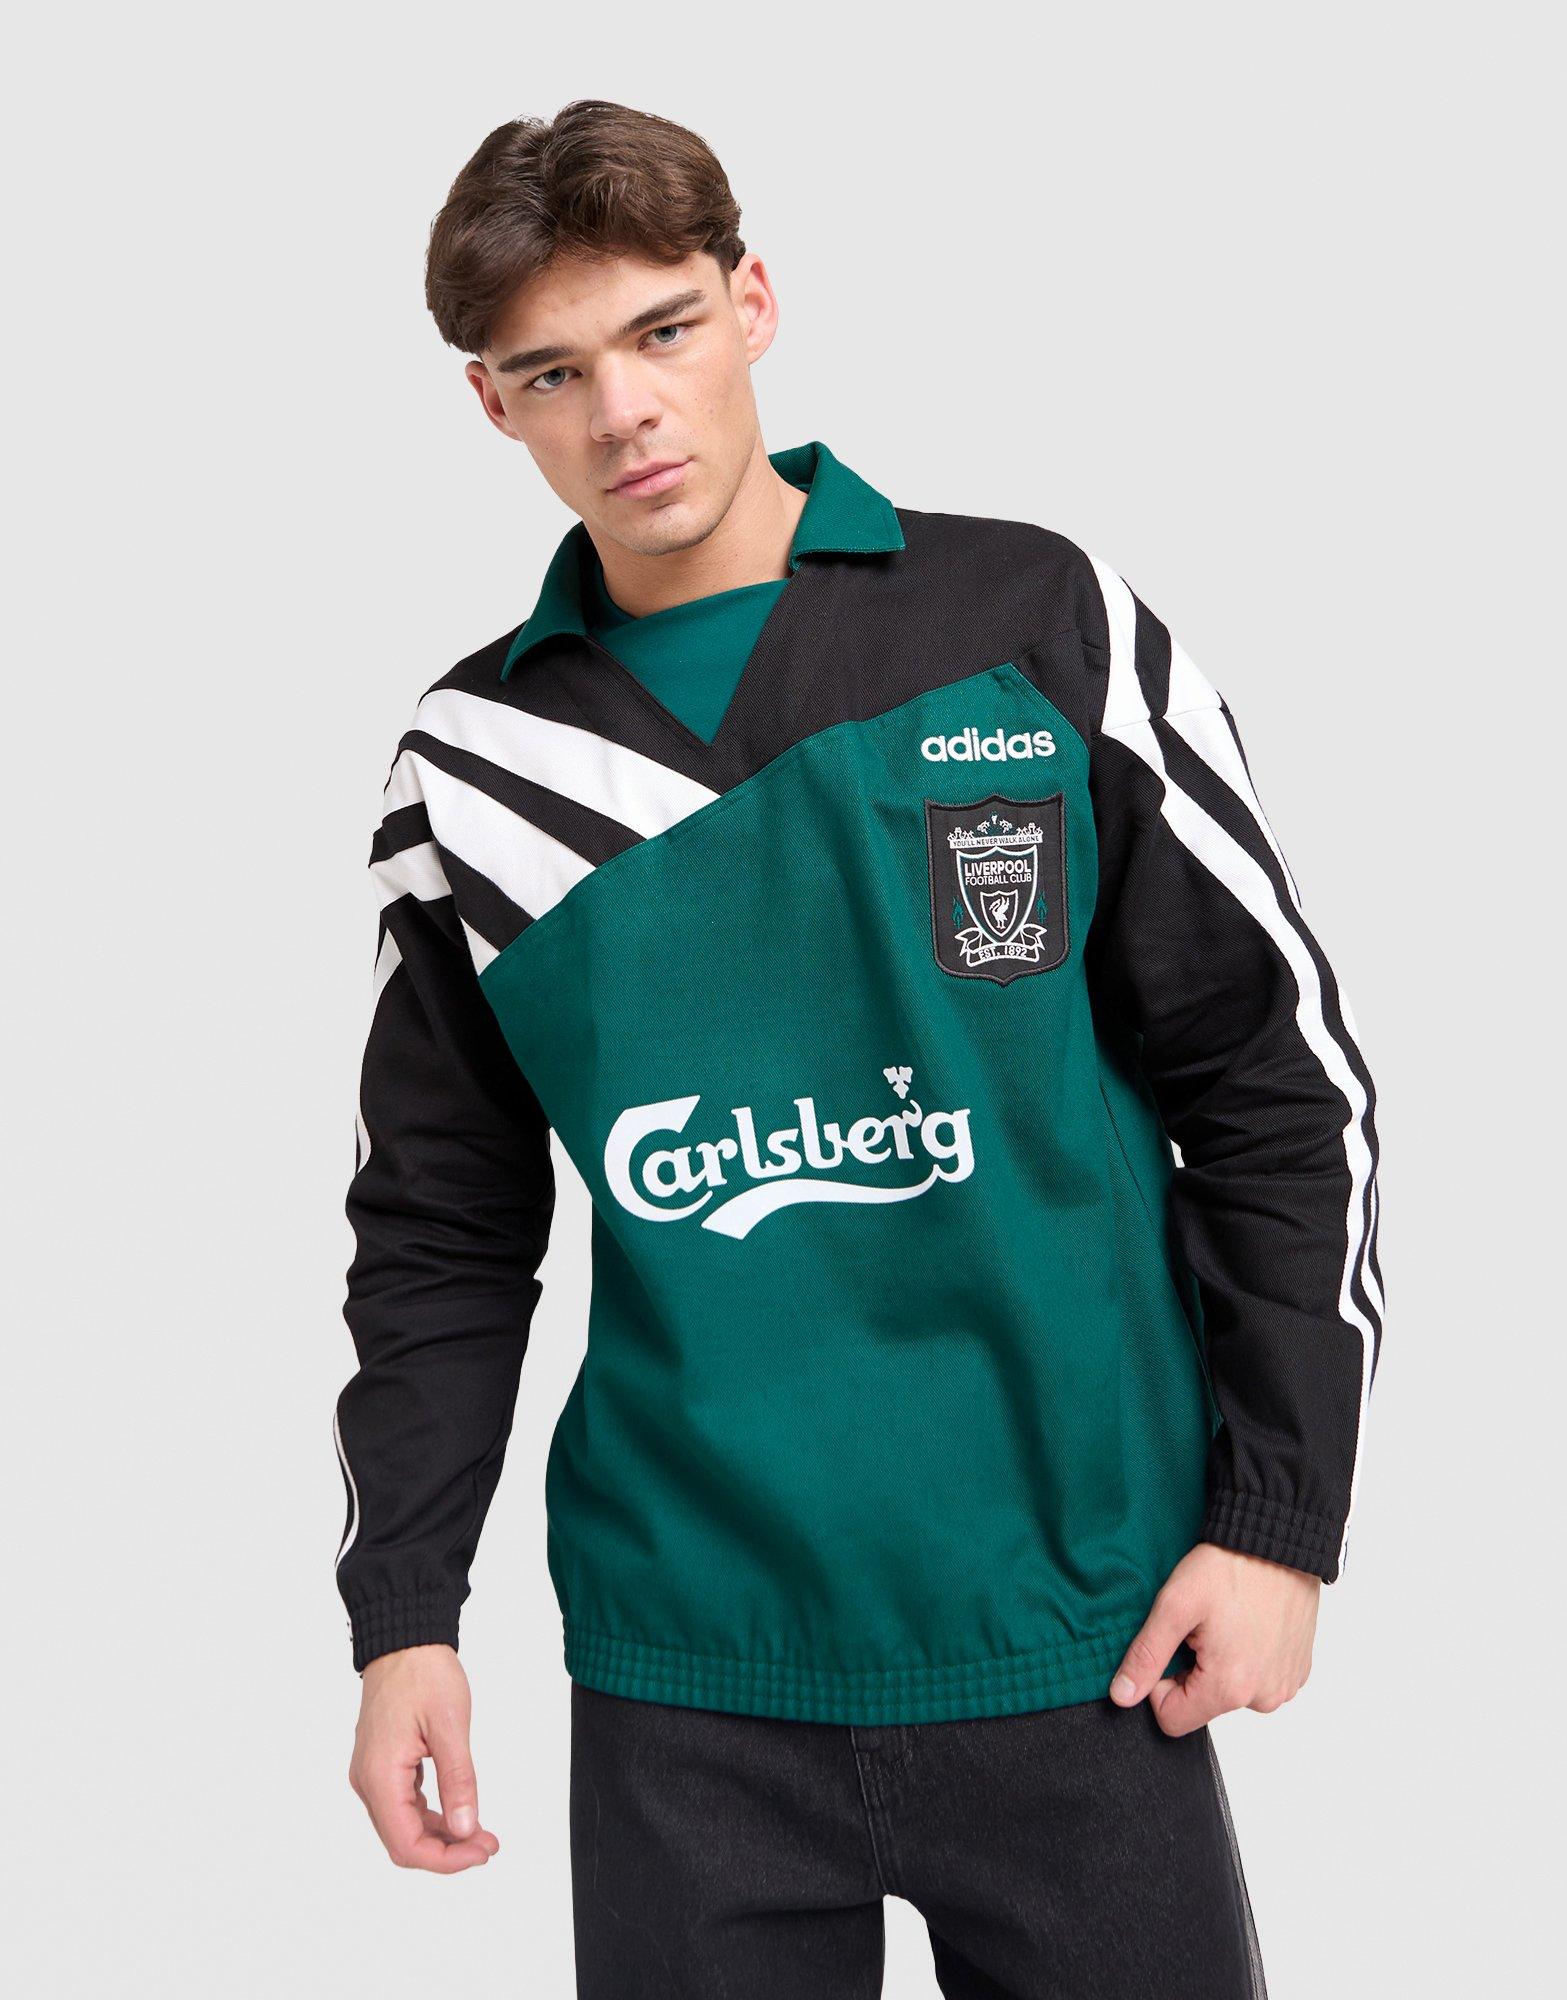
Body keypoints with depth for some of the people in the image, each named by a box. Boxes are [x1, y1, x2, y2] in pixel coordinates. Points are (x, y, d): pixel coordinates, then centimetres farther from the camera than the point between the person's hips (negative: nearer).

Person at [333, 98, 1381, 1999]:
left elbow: (1279, 1081, -1)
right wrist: (402, 1613, 3)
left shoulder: (1038, 627, -3)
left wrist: (1279, 1517, -4)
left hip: (1074, 1633, -1)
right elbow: (442, 1229, 10)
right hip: (687, 1672, 2)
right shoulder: (478, 758, 3)